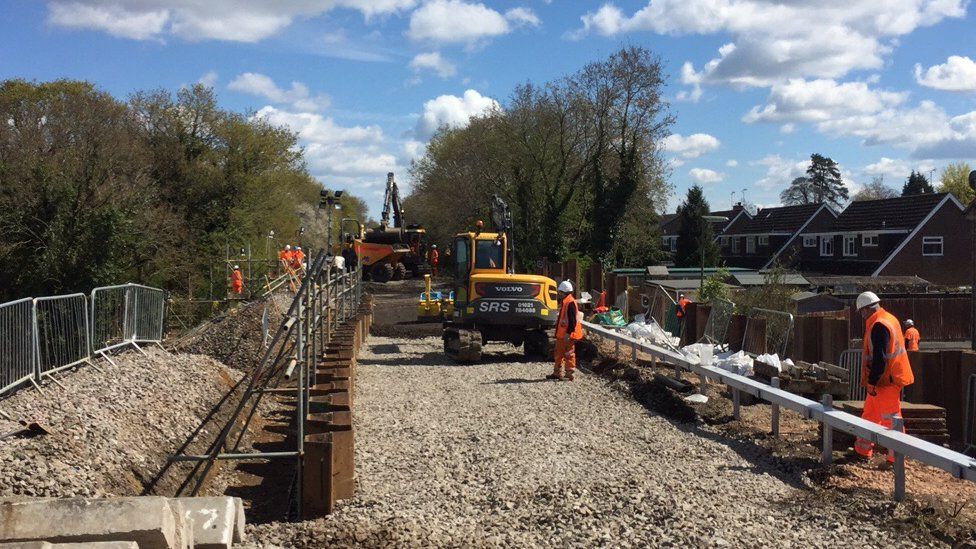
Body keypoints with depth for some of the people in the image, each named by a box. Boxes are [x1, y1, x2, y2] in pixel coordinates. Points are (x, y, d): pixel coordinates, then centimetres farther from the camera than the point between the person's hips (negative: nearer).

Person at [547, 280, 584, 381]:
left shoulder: (570, 302, -18)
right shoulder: (563, 302, 15)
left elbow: (572, 320, -23)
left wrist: (568, 333, -25)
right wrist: (558, 332, 25)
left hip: (567, 335, -11)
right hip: (561, 334, 11)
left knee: (568, 354, -3)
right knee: (559, 353, 16)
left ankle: (569, 374, 4)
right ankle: (557, 373, 25)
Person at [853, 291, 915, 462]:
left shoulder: (878, 326, -20)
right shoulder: (889, 319, 12)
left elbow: (879, 358, -24)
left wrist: (872, 382, -18)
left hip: (886, 380, -10)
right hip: (889, 377, 10)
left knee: (890, 418, -2)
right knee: (870, 413, 18)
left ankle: (896, 457, 5)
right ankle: (863, 450, 27)